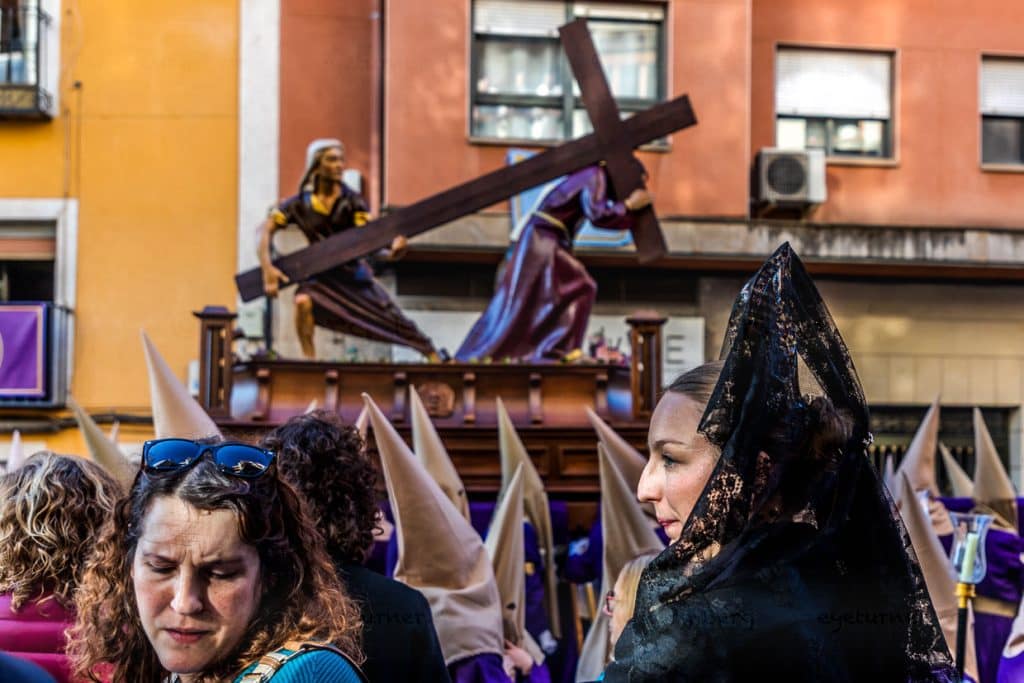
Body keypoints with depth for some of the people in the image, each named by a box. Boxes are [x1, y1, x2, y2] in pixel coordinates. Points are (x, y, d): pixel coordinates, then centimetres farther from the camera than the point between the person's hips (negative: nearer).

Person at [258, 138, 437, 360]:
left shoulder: (352, 201, -12)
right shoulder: (301, 204, -9)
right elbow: (266, 229, -5)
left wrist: (390, 254, -43)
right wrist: (268, 269, -18)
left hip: (355, 271, 0)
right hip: (322, 274, 0)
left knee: (396, 320, -1)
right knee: (303, 300, -32)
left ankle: (434, 357, 14)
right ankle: (309, 359, -20)